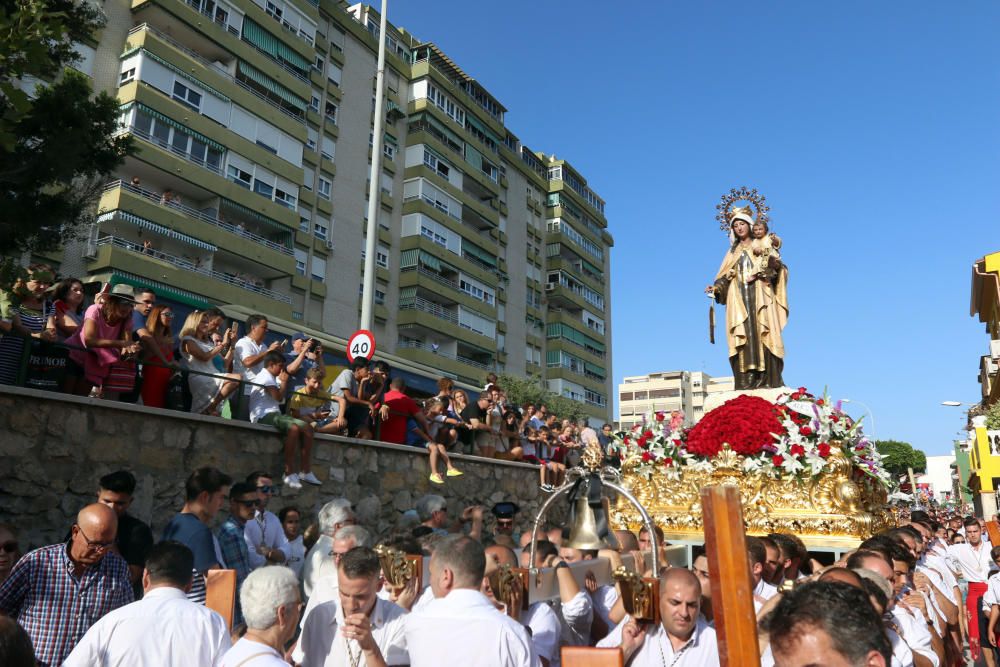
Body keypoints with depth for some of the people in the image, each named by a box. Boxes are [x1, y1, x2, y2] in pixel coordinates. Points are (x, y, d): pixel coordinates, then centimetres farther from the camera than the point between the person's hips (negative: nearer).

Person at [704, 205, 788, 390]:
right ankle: (746, 380, -16)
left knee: (761, 334, -13)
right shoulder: (733, 252, 21)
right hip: (738, 297, 2)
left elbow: (775, 266, 2)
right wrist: (715, 288, -6)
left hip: (759, 295, -2)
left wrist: (758, 274, -15)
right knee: (742, 335, -10)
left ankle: (767, 378, -15)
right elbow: (725, 276, 12)